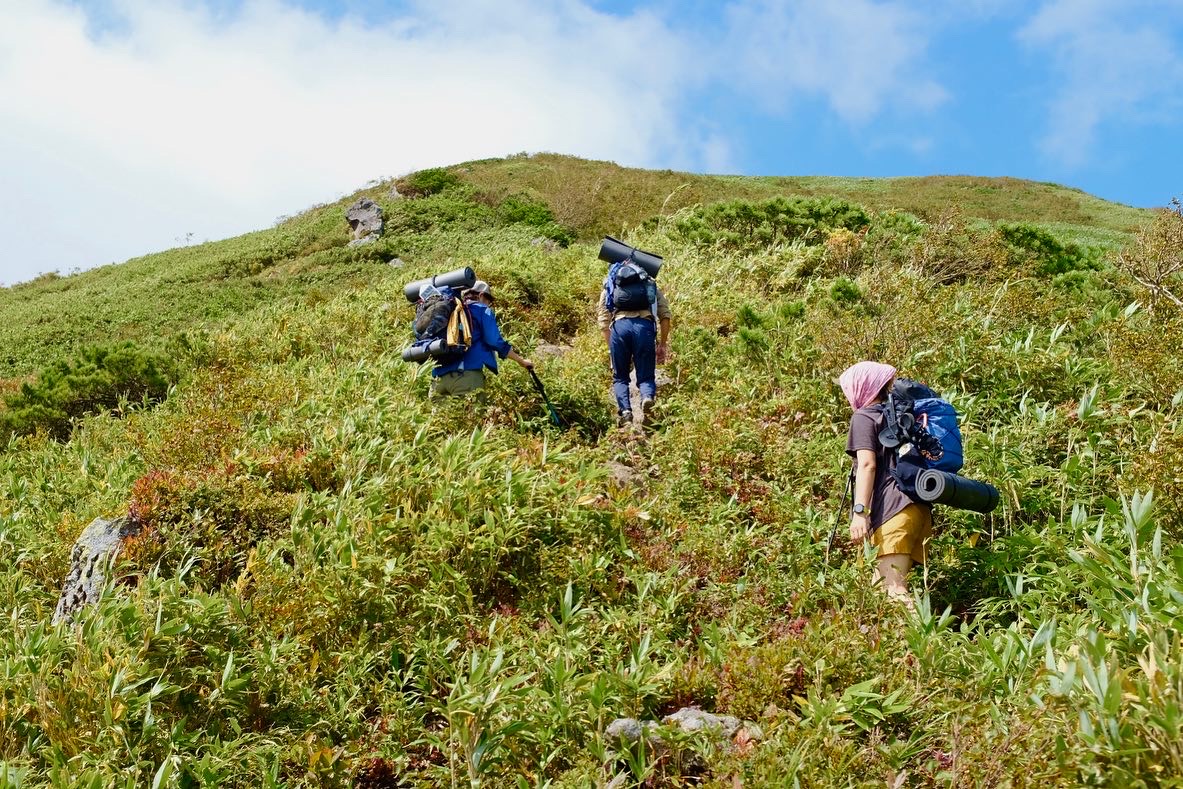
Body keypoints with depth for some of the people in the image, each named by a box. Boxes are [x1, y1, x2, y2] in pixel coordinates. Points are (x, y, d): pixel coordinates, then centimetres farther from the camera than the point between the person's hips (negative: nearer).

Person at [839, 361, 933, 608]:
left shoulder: (863, 417, 4)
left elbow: (867, 465, -10)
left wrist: (859, 511, -17)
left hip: (892, 510, -9)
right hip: (919, 508, 9)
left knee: (893, 589, -16)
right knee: (881, 586, 10)